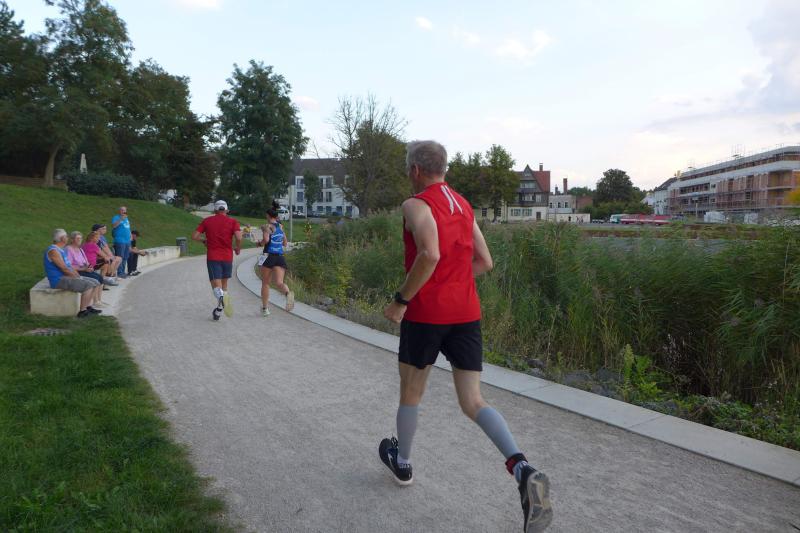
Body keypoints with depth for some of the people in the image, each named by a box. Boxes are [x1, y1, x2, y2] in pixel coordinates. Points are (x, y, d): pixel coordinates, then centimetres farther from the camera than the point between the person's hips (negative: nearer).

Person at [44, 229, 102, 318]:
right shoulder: (53, 251, -16)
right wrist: (78, 278, -12)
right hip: (59, 280, -10)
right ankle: (82, 311, -19)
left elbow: (70, 267, 17)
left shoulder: (62, 250, 17)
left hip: (68, 277, 10)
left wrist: (79, 276, 4)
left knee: (95, 283, 5)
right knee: (88, 285, -24)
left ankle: (88, 307, 4)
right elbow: (64, 268, -21)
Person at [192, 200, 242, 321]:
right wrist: (238, 249, 4)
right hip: (227, 257, 1)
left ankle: (222, 297, -42)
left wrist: (204, 240, 22)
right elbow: (238, 237, -14)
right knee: (224, 283, 18)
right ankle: (218, 311, 25)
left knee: (216, 286, -7)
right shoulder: (232, 221, 2)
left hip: (212, 257, -1)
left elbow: (194, 236, 3)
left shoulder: (207, 221, 6)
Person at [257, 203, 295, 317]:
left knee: (265, 283, 13)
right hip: (280, 257, 4)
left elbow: (266, 240, -19)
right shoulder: (281, 226, 14)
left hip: (269, 256, -4)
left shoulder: (267, 226, -3)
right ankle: (288, 293, -42)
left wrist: (260, 242, 2)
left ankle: (265, 308, 19)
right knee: (279, 283, -8)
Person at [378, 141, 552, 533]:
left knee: (410, 392, 17)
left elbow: (430, 255, -25)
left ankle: (402, 463, 36)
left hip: (425, 313, -5)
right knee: (472, 402, 4)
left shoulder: (416, 204, -8)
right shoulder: (463, 205, 15)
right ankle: (522, 469, -18)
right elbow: (484, 262, 17)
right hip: (466, 312, 6)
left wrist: (401, 300, -16)